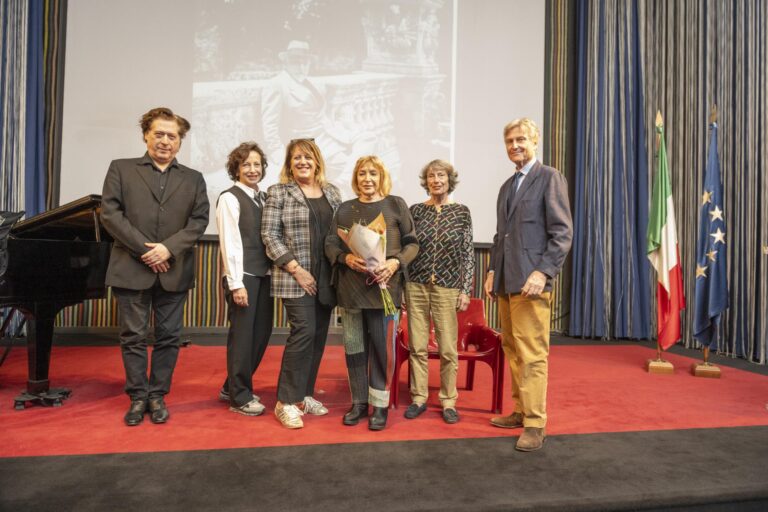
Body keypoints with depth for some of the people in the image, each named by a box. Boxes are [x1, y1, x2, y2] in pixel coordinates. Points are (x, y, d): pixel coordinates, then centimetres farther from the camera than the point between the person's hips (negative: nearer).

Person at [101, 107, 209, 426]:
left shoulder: (193, 179, 11)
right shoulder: (121, 169, 8)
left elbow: (199, 220, 1)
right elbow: (110, 213, -2)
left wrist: (169, 248, -13)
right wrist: (144, 249, -12)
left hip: (174, 271, 1)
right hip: (131, 269, -1)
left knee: (168, 337, 6)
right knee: (133, 336, 6)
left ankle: (158, 396, 19)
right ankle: (138, 397, 19)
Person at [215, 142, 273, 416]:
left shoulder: (264, 197, 13)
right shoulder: (229, 198, -6)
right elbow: (229, 242, -11)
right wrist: (236, 283, -15)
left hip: (264, 274, 7)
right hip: (243, 275, -7)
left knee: (262, 332, 11)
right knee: (242, 334, 2)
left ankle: (233, 386, 30)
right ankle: (239, 396, 19)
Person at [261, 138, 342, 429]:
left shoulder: (332, 192, 13)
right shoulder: (278, 193, 0)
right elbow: (270, 235, -6)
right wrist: (296, 269, -13)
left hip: (326, 278, 5)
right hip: (295, 277, -5)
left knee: (319, 334, 8)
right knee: (304, 331, -11)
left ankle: (304, 394, 23)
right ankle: (286, 402, 3)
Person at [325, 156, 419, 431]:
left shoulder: (396, 205, 5)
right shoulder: (345, 208, 11)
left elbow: (412, 243, 4)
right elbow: (330, 244, 7)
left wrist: (395, 262, -14)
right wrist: (346, 258, -14)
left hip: (384, 286, -2)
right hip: (350, 287, 3)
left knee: (382, 347, 2)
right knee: (354, 346, 9)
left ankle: (380, 405, 17)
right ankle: (359, 402, 24)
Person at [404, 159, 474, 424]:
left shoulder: (461, 212, 2)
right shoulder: (415, 210, 5)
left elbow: (468, 253, 2)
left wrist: (466, 290, -3)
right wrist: (400, 284, 2)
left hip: (448, 287, -1)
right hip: (416, 285, 1)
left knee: (448, 348, 3)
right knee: (417, 346, 7)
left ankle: (448, 401, 19)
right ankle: (418, 397, 21)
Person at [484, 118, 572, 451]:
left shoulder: (549, 178, -1)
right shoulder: (507, 186, 22)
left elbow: (562, 232, -9)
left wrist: (543, 272, -18)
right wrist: (493, 271, 13)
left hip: (531, 281, -7)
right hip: (505, 283, 8)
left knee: (532, 355, -6)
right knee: (513, 351, 12)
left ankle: (535, 424, 3)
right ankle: (521, 411, 23)